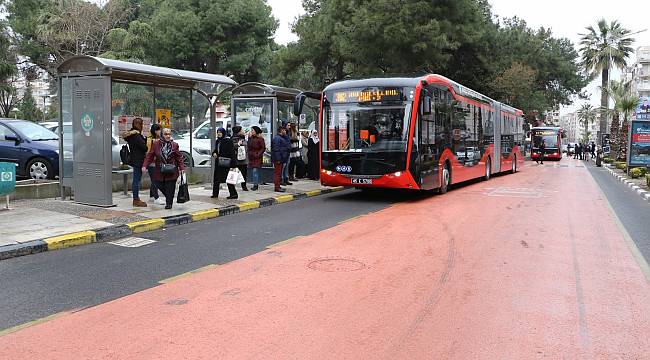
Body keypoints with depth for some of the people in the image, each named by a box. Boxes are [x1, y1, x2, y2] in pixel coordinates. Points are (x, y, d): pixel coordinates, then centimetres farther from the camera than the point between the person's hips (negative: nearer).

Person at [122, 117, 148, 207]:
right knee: (137, 180, -5)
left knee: (136, 180, 15)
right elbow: (144, 147, -17)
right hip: (138, 160, -10)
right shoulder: (136, 135, -18)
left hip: (134, 159, 10)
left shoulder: (130, 135, 13)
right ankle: (136, 200, 0)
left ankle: (136, 199, 23)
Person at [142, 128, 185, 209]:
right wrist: (145, 165, -8)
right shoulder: (156, 144, 1)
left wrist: (182, 168, -4)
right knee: (159, 185, 5)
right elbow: (150, 156, 1)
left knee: (170, 187, 0)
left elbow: (179, 157, 3)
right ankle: (168, 199, 30)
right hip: (159, 171, 1)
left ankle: (169, 203, 15)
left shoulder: (174, 145, 2)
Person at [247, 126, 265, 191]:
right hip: (251, 157, 7)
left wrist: (258, 154, -15)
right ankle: (256, 184, 18)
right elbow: (249, 146, 6)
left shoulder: (260, 139, -9)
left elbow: (263, 148, -8)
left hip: (257, 157, -7)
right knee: (253, 171, 10)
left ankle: (255, 185, -7)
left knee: (255, 171, -11)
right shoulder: (251, 138, 9)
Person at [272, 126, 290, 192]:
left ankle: (278, 186, 19)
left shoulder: (283, 138, 20)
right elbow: (276, 149, -21)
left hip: (282, 159, 11)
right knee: (277, 172, -7)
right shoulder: (277, 138, -14)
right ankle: (277, 187, -5)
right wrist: (278, 159, -24)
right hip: (278, 159, -11)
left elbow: (288, 147, 23)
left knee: (279, 172, 13)